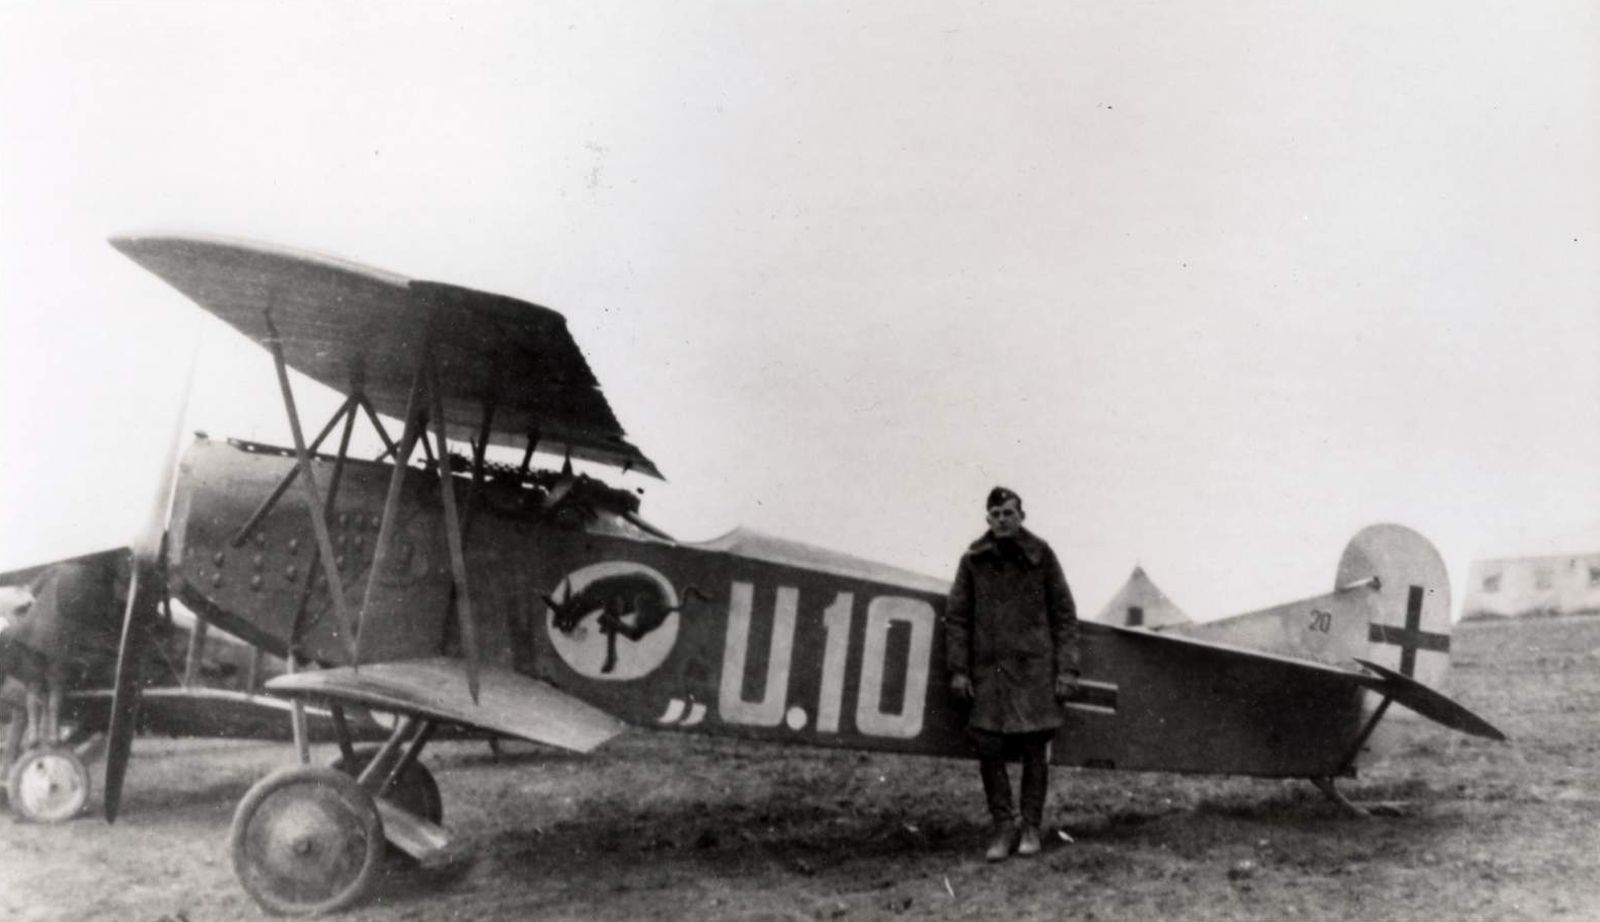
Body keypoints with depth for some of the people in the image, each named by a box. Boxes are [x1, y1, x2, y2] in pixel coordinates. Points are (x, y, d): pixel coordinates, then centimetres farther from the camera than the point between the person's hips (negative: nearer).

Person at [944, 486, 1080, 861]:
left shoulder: (1041, 555, 4)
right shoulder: (973, 560, 6)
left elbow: (1064, 614, 5)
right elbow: (956, 617, 6)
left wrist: (1066, 669, -1)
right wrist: (958, 670, 0)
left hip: (1034, 666, -1)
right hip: (988, 668, 1)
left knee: (1034, 749, 3)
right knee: (988, 748, -2)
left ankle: (1031, 827, 17)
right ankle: (1004, 827, 12)